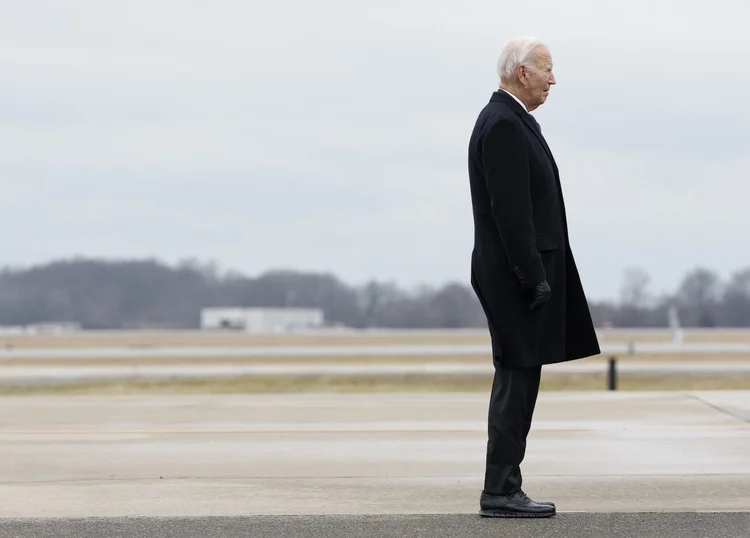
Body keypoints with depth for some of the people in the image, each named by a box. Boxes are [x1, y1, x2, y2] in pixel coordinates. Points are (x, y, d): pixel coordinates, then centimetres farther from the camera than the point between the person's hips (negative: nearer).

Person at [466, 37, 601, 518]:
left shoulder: (509, 121, 18)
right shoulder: (503, 125, -15)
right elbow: (509, 211, -21)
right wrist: (534, 279, -21)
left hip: (523, 274, 11)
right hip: (515, 274, -11)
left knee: (517, 383, 10)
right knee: (517, 382, -8)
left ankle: (504, 489, 13)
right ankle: (500, 492, -5)